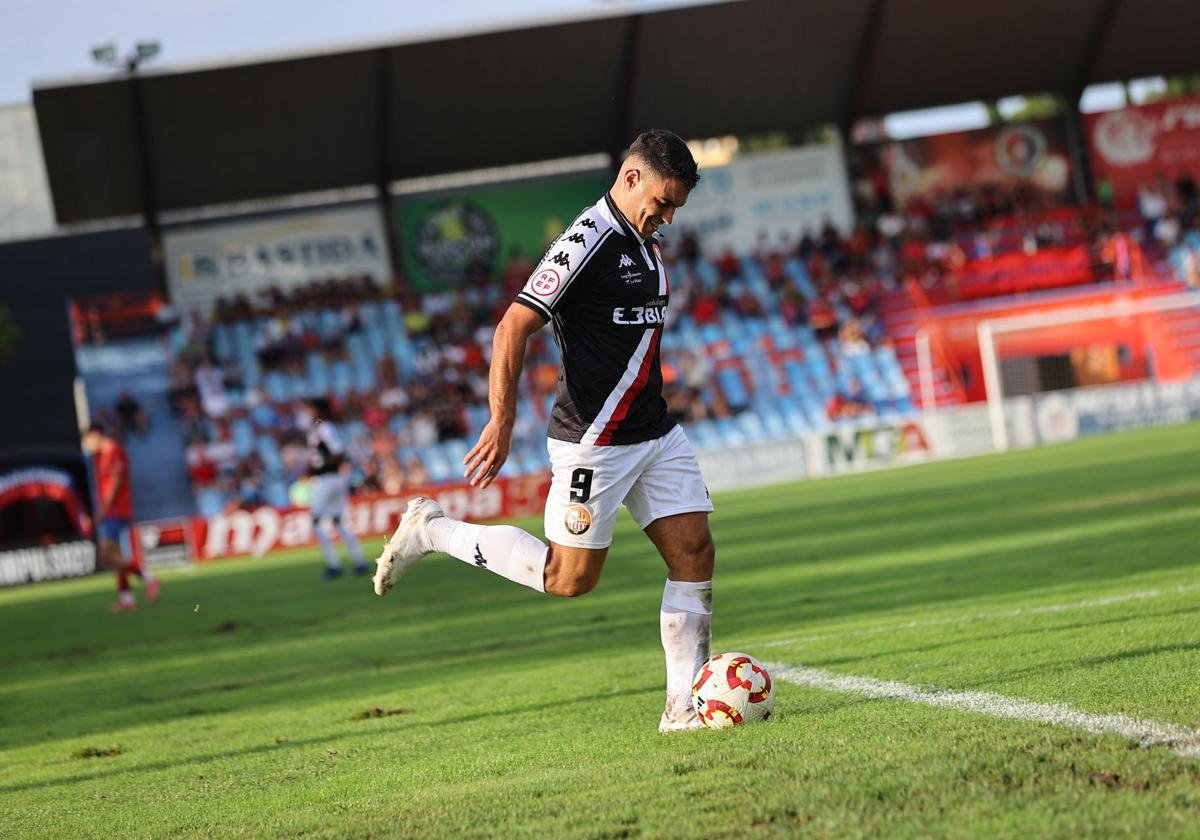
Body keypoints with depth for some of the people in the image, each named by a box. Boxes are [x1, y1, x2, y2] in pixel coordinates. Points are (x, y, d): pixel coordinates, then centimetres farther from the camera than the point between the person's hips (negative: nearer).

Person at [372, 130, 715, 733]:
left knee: (695, 553, 0)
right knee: (569, 577, -3)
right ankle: (434, 531, 12)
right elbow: (513, 328, -19)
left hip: (654, 431, 9)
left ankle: (683, 705, 5)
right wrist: (502, 421, -24)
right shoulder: (587, 241, -17)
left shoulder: (645, 244, 12)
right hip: (594, 443, -8)